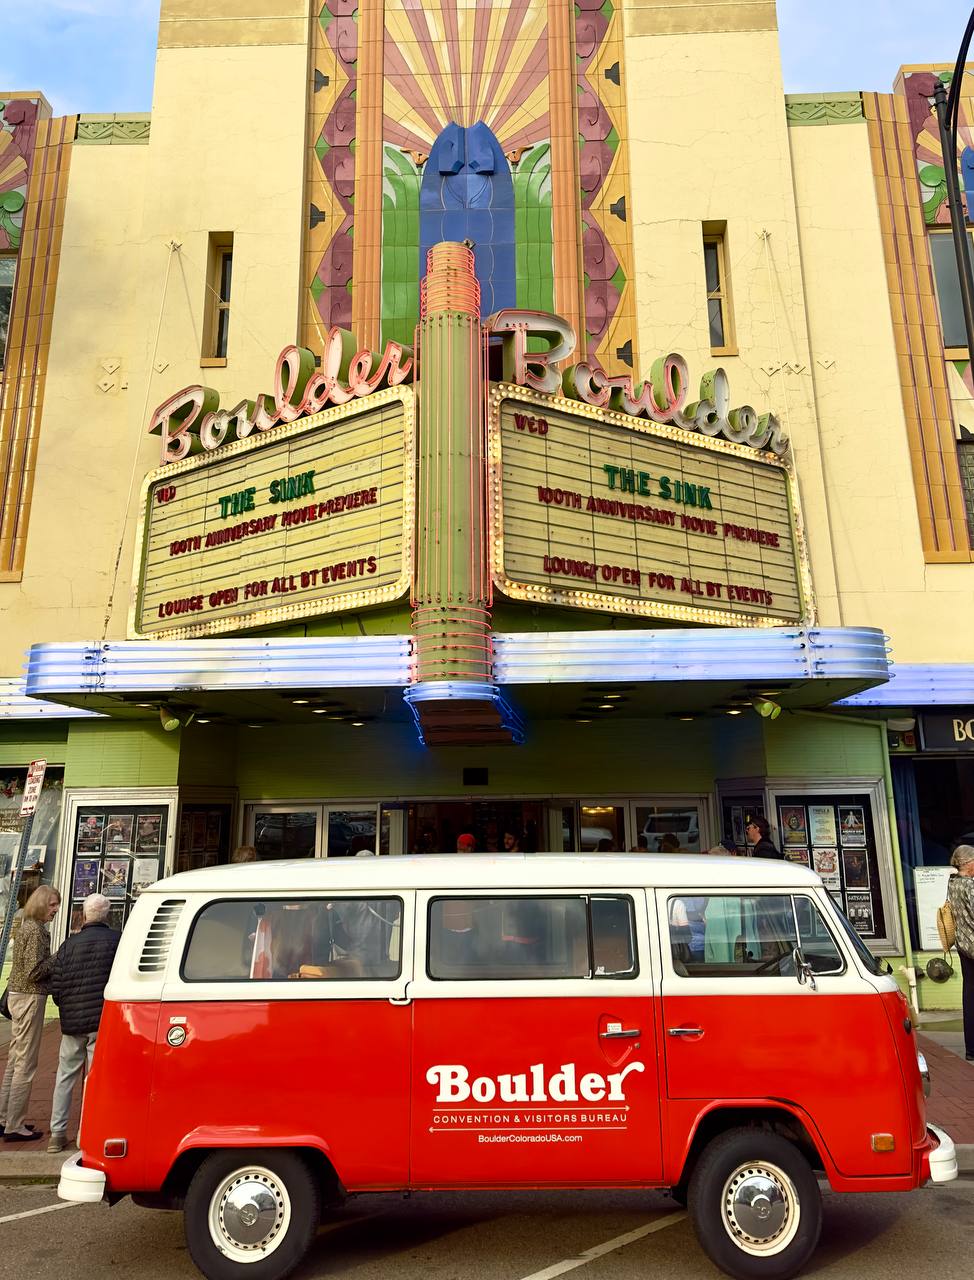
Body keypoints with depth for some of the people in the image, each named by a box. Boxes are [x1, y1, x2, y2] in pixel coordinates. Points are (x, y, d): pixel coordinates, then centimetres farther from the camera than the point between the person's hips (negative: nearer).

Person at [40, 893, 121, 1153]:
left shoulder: (70, 944, 1)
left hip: (72, 1022, 3)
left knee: (65, 1076, 16)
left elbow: (56, 983, 2)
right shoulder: (118, 940, -8)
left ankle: (57, 1134, 22)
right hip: (104, 1021, -3)